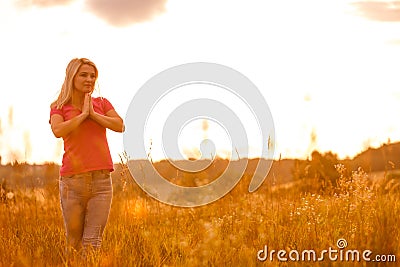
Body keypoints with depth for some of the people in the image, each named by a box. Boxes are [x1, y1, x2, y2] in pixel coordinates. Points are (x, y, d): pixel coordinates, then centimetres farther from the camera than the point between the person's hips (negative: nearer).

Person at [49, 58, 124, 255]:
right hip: (72, 179, -1)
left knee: (92, 241, -6)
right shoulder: (58, 107, 7)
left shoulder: (102, 103, 14)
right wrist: (83, 114, -6)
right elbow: (58, 131, -13)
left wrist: (93, 113, -6)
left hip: (102, 179, 1)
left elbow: (120, 126, -2)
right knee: (73, 241, 5)